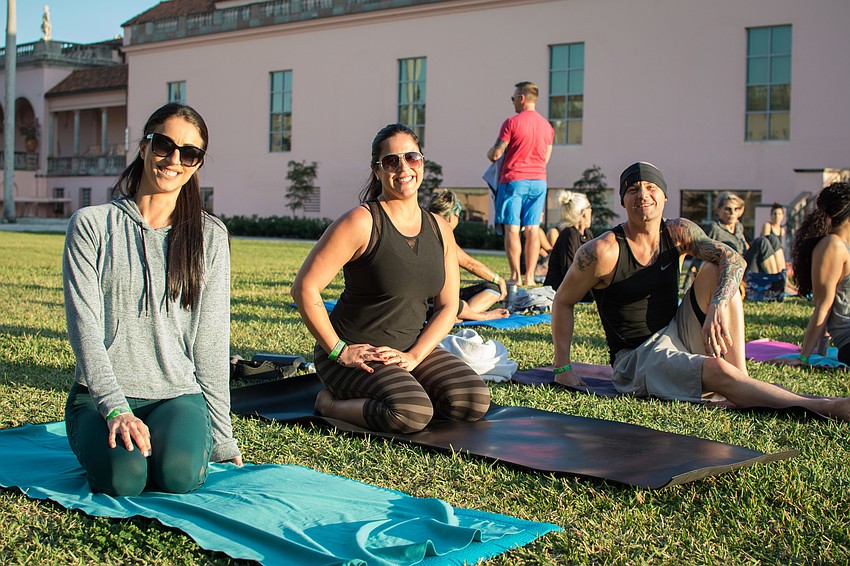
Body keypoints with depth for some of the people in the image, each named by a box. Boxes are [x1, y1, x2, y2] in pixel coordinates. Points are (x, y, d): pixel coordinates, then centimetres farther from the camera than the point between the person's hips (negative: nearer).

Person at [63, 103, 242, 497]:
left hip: (180, 393, 1)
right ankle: (106, 438, 6)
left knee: (180, 472, -29)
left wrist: (222, 438, 0)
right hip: (101, 393, -1)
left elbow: (211, 340, 5)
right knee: (124, 476, -30)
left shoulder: (210, 236, 8)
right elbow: (84, 328, -5)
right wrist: (116, 409, -17)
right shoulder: (92, 225, 2)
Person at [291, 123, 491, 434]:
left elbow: (448, 306, 7)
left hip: (410, 351, 6)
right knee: (413, 413, -30)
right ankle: (331, 402, -2)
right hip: (355, 353, -6)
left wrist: (414, 355, -8)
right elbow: (305, 288, -16)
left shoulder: (439, 229, 6)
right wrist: (339, 351, -16)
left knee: (476, 401, -13)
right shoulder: (362, 222, -13)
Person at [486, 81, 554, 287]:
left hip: (513, 179, -5)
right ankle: (529, 276, 4)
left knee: (512, 229, -1)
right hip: (538, 181, 5)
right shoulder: (547, 125, 10)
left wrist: (489, 153, 14)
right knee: (533, 229, 5)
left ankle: (515, 276, -5)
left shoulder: (512, 123, -9)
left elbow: (495, 154, -8)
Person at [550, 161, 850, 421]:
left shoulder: (678, 233, -1)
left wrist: (717, 308, -34)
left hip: (680, 335, 6)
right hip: (638, 358, -6)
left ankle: (743, 379, -20)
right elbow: (563, 302, -6)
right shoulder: (603, 251, -15)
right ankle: (822, 407, -34)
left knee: (714, 270, -14)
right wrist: (562, 368, -12)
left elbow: (733, 259, -14)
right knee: (715, 370, -33)